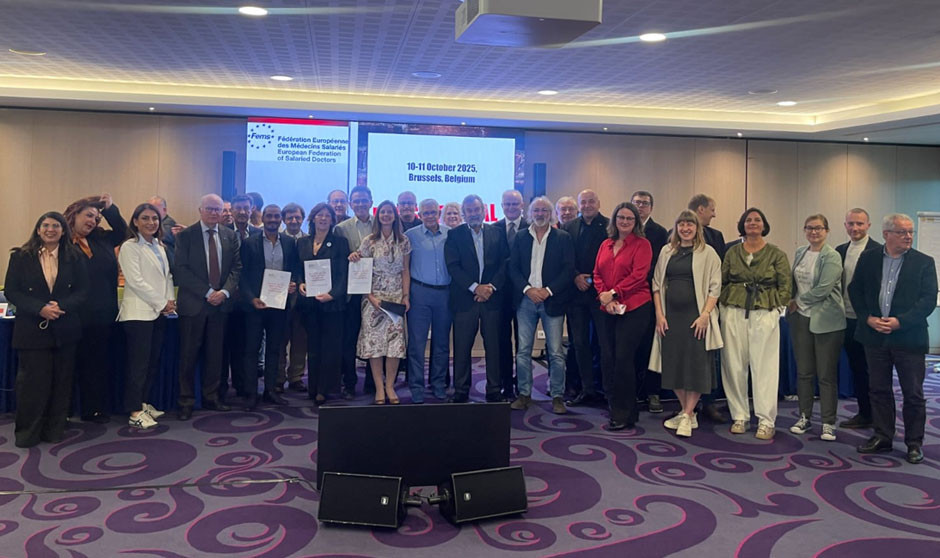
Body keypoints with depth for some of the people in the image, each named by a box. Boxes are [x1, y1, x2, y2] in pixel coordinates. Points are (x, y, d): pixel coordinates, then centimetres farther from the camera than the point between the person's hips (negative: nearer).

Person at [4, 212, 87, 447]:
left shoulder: (75, 258, 5)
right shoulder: (21, 257, 2)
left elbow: (82, 291, 3)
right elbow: (10, 291, -2)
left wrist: (61, 306, -16)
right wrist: (40, 309, -16)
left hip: (65, 329, 2)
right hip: (32, 329, -1)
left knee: (61, 381, 6)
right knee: (33, 381, 0)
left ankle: (54, 431, 18)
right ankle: (27, 434, 15)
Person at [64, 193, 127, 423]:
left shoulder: (101, 239, 10)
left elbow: (122, 231, 24)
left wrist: (110, 208, 8)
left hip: (103, 315, 6)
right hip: (77, 316, -6)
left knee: (101, 364, 12)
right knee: (82, 365, 6)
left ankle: (98, 409, 21)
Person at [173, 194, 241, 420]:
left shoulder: (231, 236, 9)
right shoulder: (185, 235, -2)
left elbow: (236, 267, 7)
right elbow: (181, 270, -8)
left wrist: (225, 292, -9)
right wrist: (207, 292, -14)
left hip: (220, 302, 3)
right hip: (193, 304, -3)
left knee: (215, 353, 10)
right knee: (189, 354, 3)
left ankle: (211, 397, 21)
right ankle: (186, 402, 12)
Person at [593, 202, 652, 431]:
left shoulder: (642, 244, 0)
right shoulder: (605, 245, 17)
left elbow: (638, 275, -10)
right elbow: (597, 274, 12)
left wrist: (613, 294, -14)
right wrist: (604, 297, -5)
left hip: (634, 308, -5)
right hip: (607, 309, 6)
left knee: (623, 358, -8)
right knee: (607, 358, 4)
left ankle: (624, 414, 4)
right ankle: (614, 408, 17)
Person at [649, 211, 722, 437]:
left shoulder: (707, 253, 0)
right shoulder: (667, 251, 11)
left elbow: (714, 288, -4)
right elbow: (657, 283, 11)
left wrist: (705, 315, -13)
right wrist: (659, 313, 2)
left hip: (696, 316, -4)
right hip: (670, 316, 4)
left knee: (695, 365, -3)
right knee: (673, 364, 6)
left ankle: (687, 416, 4)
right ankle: (687, 413, 19)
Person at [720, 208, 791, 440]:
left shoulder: (776, 254, 6)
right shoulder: (732, 253, 11)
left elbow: (785, 286, 4)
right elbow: (722, 282, 12)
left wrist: (774, 306, -5)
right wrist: (724, 304, 1)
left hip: (765, 314, -2)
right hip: (734, 313, 2)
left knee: (765, 366, -2)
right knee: (734, 365, 3)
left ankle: (766, 421, 5)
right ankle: (739, 416, 14)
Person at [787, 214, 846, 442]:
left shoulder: (832, 257, -10)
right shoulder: (799, 253, 10)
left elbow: (823, 290, -18)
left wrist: (799, 300, -6)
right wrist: (792, 302, 1)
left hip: (826, 321, -5)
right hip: (801, 319, 6)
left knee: (827, 374, 1)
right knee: (803, 371, 11)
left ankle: (828, 423, 10)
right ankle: (804, 416, 22)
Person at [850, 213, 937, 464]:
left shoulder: (923, 262, -1)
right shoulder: (868, 258, 5)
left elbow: (928, 300, -7)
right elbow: (855, 290, 7)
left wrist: (900, 322, -16)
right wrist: (868, 318, -7)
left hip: (909, 337, -2)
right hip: (875, 336, 2)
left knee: (913, 394, 5)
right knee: (879, 390, 11)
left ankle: (914, 443, 19)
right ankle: (882, 438, 23)